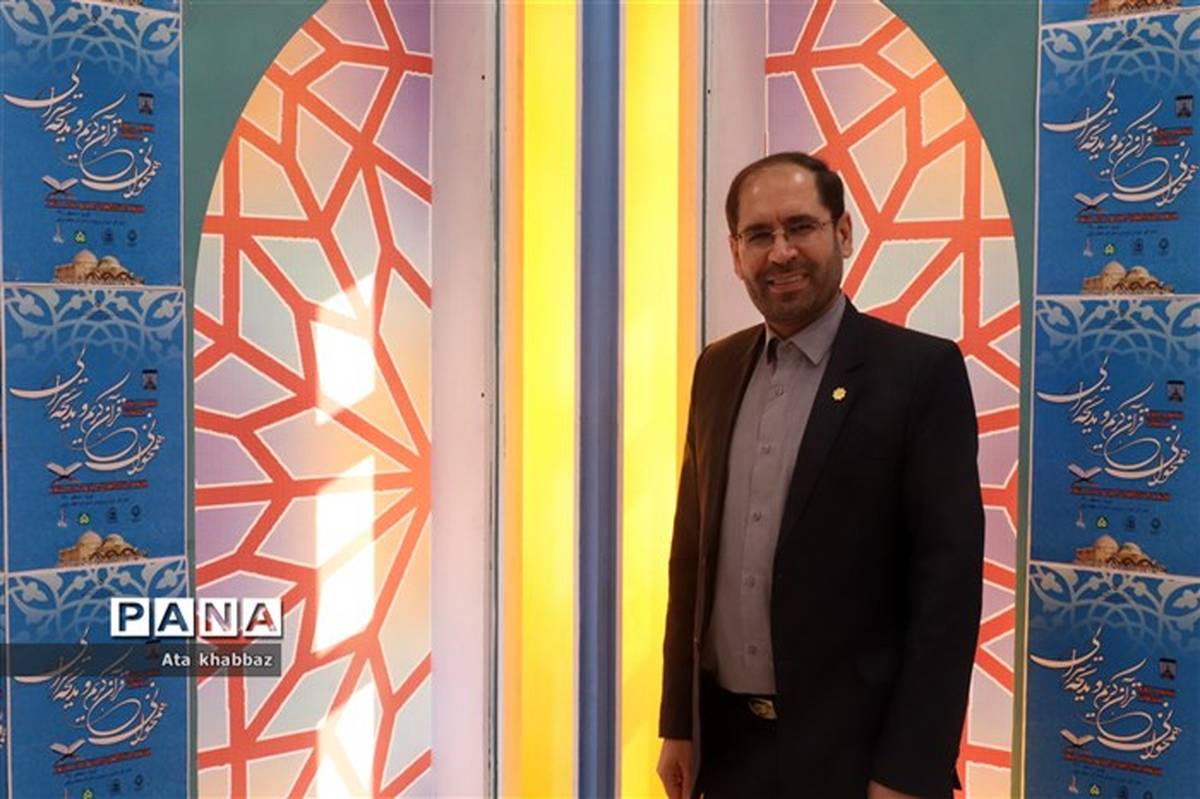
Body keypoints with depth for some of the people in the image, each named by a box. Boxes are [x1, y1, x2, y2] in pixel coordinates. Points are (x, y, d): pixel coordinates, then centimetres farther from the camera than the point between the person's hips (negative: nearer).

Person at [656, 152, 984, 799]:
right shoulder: (718, 368, 6)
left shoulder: (921, 370, -10)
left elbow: (949, 576, -13)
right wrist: (677, 720, 9)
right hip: (725, 740, 5)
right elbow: (692, 549, 9)